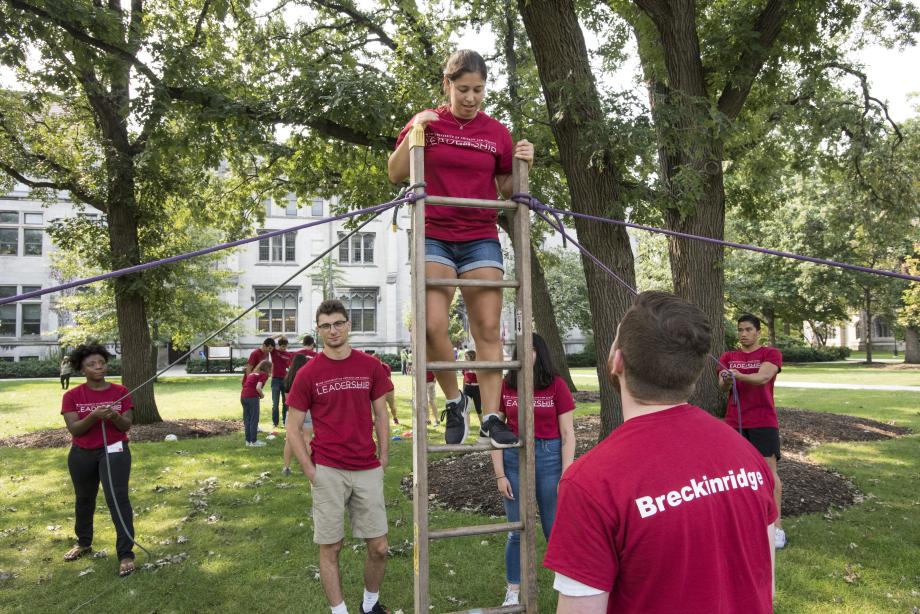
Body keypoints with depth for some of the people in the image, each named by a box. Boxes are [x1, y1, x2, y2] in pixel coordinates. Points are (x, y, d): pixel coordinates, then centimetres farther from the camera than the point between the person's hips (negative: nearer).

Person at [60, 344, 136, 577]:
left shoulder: (120, 392, -5)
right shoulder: (72, 396, -6)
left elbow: (127, 426, -7)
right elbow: (74, 429, -13)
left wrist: (115, 417, -28)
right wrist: (93, 416, -30)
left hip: (114, 451, -2)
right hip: (82, 455, 2)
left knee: (118, 498, -12)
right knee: (84, 500, 20)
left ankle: (126, 554, -7)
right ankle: (84, 543, 43)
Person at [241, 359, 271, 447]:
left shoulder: (252, 374, 22)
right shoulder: (264, 374, 1)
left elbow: (245, 385, 16)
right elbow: (258, 387, -13)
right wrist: (262, 395, 4)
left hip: (243, 396, 7)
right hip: (252, 397, -7)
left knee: (247, 419, 13)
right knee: (254, 420, 2)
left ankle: (248, 441, 18)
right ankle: (254, 441, 5)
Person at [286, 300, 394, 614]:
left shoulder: (371, 366, 2)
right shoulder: (307, 373, -3)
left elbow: (381, 415, 10)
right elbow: (293, 428, 1)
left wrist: (383, 459, 4)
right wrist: (310, 471, -5)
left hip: (368, 471, 2)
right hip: (328, 471, -2)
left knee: (379, 547, 7)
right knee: (330, 548, 6)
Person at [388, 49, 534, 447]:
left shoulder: (496, 133, 8)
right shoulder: (426, 123, 4)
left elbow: (506, 190, 14)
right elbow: (395, 175, 4)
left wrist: (523, 165, -4)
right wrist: (414, 132, -8)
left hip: (481, 240, 2)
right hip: (434, 237, -1)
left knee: (488, 328, -2)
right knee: (433, 326, -15)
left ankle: (491, 417, 4)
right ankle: (454, 401, 8)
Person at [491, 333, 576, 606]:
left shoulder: (556, 385, -5)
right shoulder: (505, 386, 0)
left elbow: (567, 434, -4)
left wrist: (565, 477, -8)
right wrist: (499, 475, -1)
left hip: (549, 457, -2)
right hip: (514, 458, 2)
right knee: (516, 531, 12)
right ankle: (513, 591, 28)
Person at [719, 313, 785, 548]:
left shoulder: (771, 354, 1)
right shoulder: (728, 357, 10)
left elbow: (763, 377, -19)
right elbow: (722, 387, -3)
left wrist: (739, 376, -36)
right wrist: (726, 381, -27)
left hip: (763, 421, -3)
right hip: (734, 421, 3)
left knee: (769, 471, -4)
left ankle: (777, 526, -1)